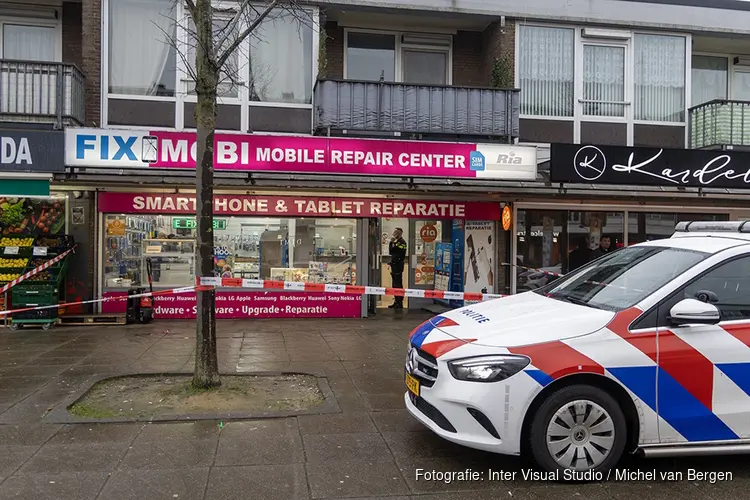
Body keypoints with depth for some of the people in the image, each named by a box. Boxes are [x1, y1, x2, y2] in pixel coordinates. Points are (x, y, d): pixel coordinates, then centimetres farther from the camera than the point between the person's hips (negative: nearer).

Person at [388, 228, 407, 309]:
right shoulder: (397, 242, 19)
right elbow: (391, 252, 16)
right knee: (395, 285, 14)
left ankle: (399, 303, -6)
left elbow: (391, 252, -16)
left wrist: (391, 243, -11)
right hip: (395, 265, 10)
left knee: (398, 284, -9)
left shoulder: (401, 242, -12)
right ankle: (396, 302, 20)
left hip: (398, 266, -10)